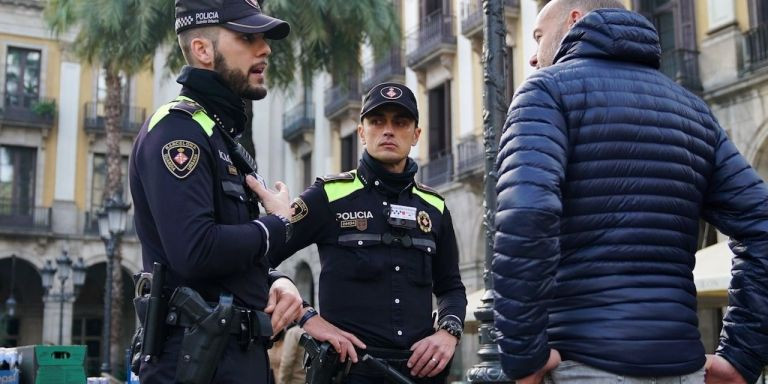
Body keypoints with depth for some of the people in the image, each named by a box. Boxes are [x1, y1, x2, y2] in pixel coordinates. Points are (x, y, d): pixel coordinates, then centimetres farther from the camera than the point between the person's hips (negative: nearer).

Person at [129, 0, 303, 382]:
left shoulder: (222, 133, 17)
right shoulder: (177, 127, -13)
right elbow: (195, 251, -27)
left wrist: (274, 280, 0)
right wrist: (278, 224, -10)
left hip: (241, 353, 9)